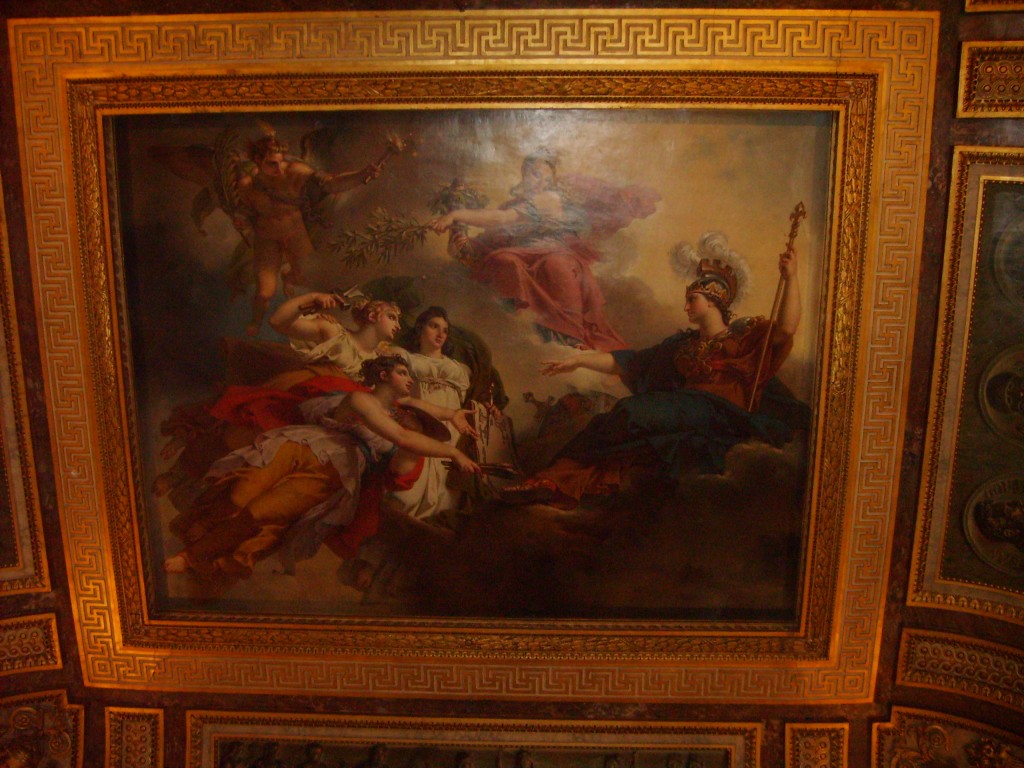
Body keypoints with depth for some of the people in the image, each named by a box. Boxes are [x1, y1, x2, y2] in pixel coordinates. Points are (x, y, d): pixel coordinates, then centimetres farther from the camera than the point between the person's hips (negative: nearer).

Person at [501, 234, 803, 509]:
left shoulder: (746, 335, 14)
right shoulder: (682, 344, 27)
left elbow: (786, 329, -5)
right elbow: (628, 362, 23)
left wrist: (790, 278, -13)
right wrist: (578, 360, 16)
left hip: (721, 416, -5)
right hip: (680, 415, 6)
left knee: (633, 410, -26)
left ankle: (561, 476, -21)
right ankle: (559, 481, -35)